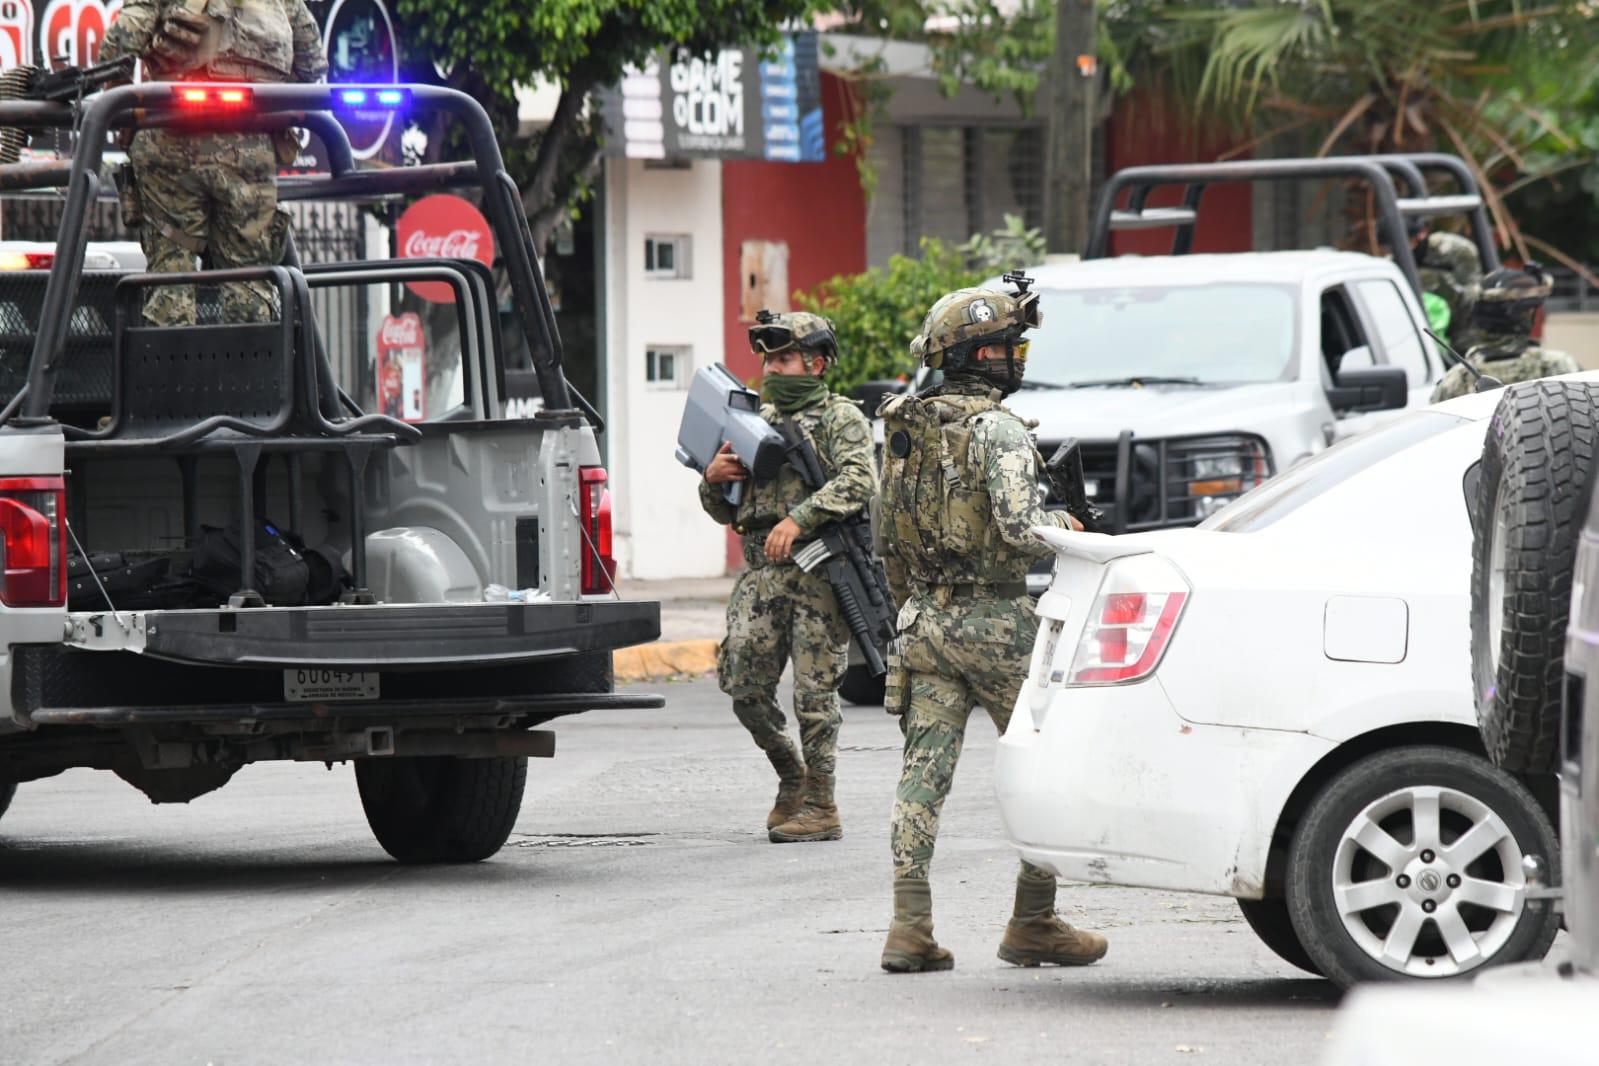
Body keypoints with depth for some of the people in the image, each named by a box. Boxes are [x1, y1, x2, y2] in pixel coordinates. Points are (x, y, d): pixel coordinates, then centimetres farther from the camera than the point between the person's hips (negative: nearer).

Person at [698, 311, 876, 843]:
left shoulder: (841, 419, 2)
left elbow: (859, 481, -18)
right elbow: (726, 511, 24)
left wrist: (799, 519, -27)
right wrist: (713, 480, 2)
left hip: (819, 572, -6)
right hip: (761, 573, 6)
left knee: (814, 690, -6)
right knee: (745, 685, 0)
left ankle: (821, 808, -1)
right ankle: (791, 777, 21)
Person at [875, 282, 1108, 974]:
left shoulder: (905, 428, 10)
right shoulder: (997, 430, -13)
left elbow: (888, 537, 15)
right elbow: (1021, 528, -22)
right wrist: (1066, 525, -1)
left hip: (924, 621, 7)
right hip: (996, 623, -7)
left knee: (923, 774, 3)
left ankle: (910, 928, -2)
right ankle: (1033, 923, 7)